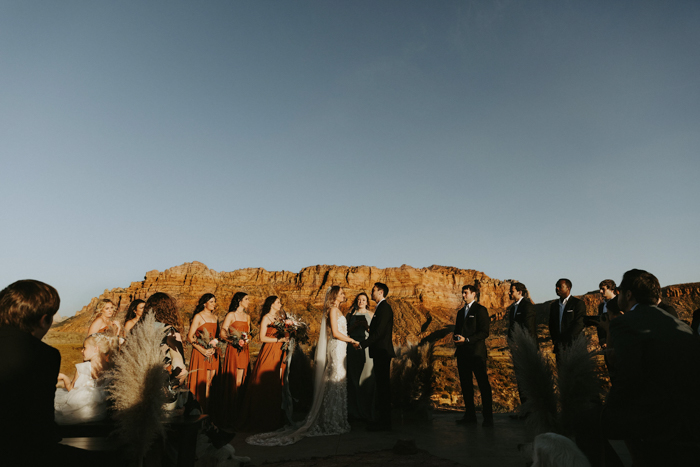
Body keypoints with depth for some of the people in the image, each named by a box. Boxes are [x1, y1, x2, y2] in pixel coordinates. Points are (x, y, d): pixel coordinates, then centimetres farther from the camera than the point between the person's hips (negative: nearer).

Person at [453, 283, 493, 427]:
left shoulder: (480, 310, -4)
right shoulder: (461, 312, 19)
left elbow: (484, 332, -11)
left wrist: (466, 339, -17)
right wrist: (456, 338, 2)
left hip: (476, 352, -7)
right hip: (462, 353, 7)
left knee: (483, 385, -2)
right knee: (465, 384, 10)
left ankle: (488, 417, 7)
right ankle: (470, 415, 20)